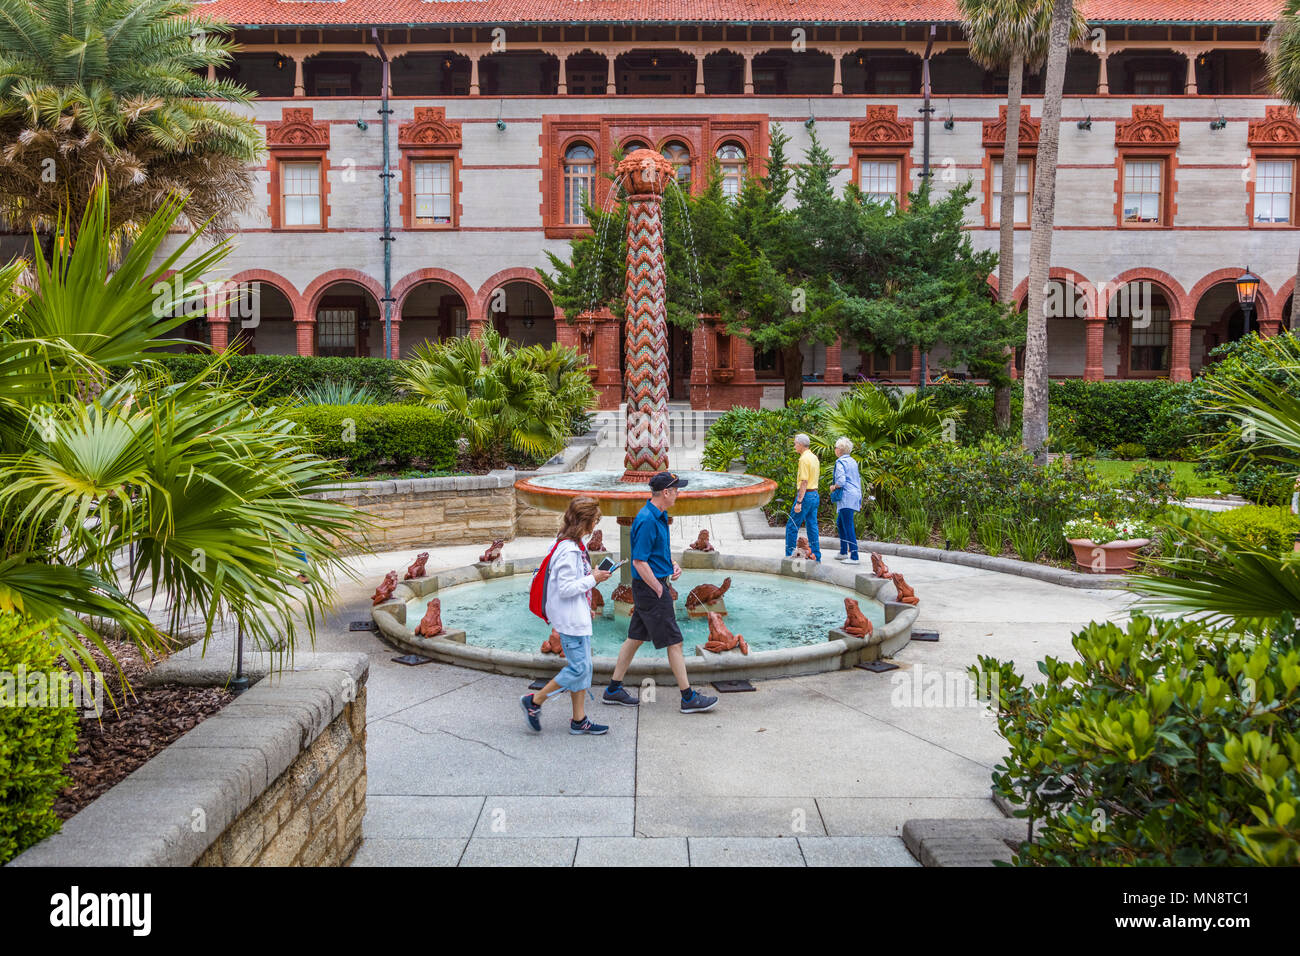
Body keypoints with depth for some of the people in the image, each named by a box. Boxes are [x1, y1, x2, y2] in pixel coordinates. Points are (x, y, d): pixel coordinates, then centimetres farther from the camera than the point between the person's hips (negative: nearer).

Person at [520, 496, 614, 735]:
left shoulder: (574, 545, 10)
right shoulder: (569, 550, -21)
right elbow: (565, 588, -24)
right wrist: (593, 579, -15)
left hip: (577, 617, 10)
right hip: (570, 619, -10)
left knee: (583, 667, 12)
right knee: (579, 668, -5)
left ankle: (579, 720, 18)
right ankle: (534, 701, 8)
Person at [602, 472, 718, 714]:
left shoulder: (659, 515, 9)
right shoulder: (647, 520, -22)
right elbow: (639, 562, -22)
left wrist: (673, 564, 9)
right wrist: (660, 591, -17)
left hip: (652, 586, 10)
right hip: (650, 587, -10)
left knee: (636, 637, 15)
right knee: (674, 642, -2)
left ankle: (614, 689, 24)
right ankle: (689, 698, 6)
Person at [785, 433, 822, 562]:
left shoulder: (804, 459, -15)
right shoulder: (814, 457, 14)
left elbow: (804, 482, -20)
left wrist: (798, 502, -21)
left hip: (806, 495, -9)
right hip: (815, 495, 9)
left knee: (792, 527, -2)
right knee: (812, 527, 10)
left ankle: (789, 556, 1)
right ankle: (816, 557, 9)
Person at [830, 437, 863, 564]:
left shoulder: (840, 462, -11)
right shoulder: (853, 461, 16)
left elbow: (841, 481, -23)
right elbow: (858, 479, 19)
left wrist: (833, 487, -2)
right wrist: (859, 500, 23)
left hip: (847, 497, -10)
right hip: (856, 495, 10)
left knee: (848, 527, -9)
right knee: (840, 523, 21)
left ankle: (854, 557, -11)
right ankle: (843, 552, 25)